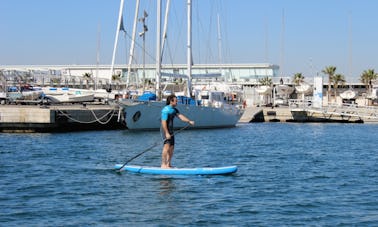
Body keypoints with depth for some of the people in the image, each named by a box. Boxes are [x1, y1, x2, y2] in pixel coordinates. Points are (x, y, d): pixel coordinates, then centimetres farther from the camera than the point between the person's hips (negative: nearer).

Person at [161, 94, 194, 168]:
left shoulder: (174, 109, 13)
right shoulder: (166, 110, -16)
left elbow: (180, 116, 5)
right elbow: (164, 122, -21)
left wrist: (189, 121, -8)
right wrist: (167, 133, -25)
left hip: (171, 130, 9)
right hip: (166, 130, -9)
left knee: (171, 148, 9)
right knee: (166, 147, -16)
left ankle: (168, 164, 16)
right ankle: (163, 164, -15)